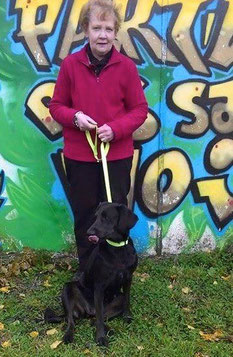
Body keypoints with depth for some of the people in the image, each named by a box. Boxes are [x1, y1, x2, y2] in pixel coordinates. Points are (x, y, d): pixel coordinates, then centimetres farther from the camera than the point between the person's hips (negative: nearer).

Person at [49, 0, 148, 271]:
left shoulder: (126, 66, -5)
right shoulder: (70, 64, -4)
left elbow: (140, 109, -2)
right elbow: (56, 106, 3)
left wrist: (116, 128, -18)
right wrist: (75, 116, -17)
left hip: (118, 155, 0)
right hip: (79, 155, 1)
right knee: (83, 213, 12)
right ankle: (86, 268, 31)